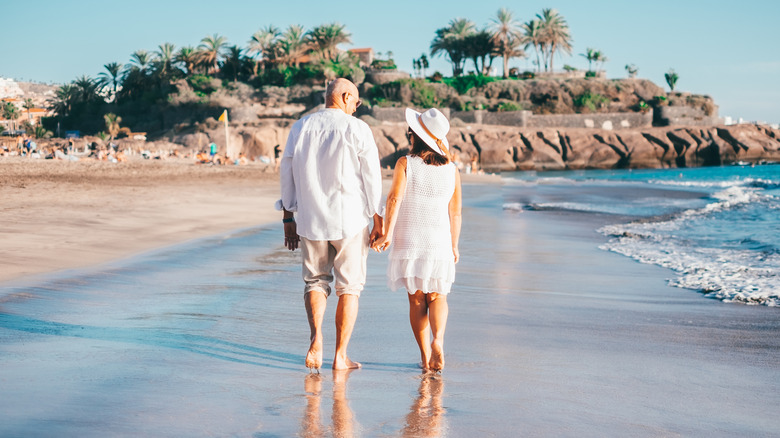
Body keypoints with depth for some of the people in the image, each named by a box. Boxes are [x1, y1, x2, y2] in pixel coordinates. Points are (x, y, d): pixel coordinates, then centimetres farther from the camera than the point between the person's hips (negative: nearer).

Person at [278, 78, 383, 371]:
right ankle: (340, 356, 7)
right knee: (349, 286, 8)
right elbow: (372, 179, -6)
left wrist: (288, 219, 16)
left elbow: (286, 175, 8)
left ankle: (316, 337, -8)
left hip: (310, 220, 3)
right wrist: (378, 222, 1)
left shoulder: (301, 127, 5)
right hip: (350, 219, -3)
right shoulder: (357, 129, -6)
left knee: (315, 281, 16)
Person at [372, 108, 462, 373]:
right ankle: (438, 340, -14)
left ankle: (425, 356, 7)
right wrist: (454, 246, 13)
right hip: (440, 242, 1)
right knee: (437, 296, 12)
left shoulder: (405, 163, -6)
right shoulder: (451, 170, 2)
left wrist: (387, 233, -15)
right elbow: (455, 213, 4)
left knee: (416, 299, 9)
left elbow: (395, 197, -17)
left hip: (409, 241, -1)